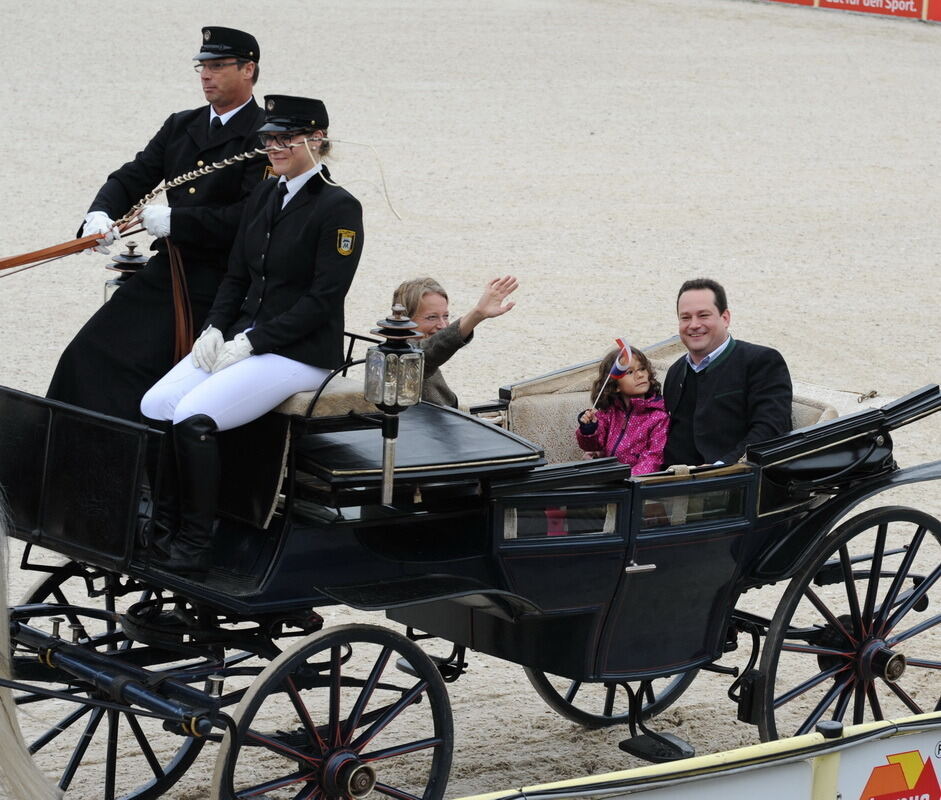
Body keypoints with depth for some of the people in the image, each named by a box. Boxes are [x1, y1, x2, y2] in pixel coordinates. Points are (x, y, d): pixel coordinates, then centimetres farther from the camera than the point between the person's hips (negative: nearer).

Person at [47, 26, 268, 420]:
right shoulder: (180, 126, 14)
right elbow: (132, 177, 11)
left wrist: (174, 220, -20)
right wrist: (101, 213, -11)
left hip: (218, 285, -7)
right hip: (166, 271, 7)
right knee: (90, 352, 1)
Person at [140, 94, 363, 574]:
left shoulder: (339, 209, -10)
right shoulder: (263, 197, 14)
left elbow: (322, 300, -15)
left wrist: (250, 343, -17)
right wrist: (215, 329, -1)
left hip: (301, 353, -8)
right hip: (241, 338, 8)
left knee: (194, 419, -27)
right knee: (152, 408, -13)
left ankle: (193, 548, -18)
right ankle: (161, 526, -3)